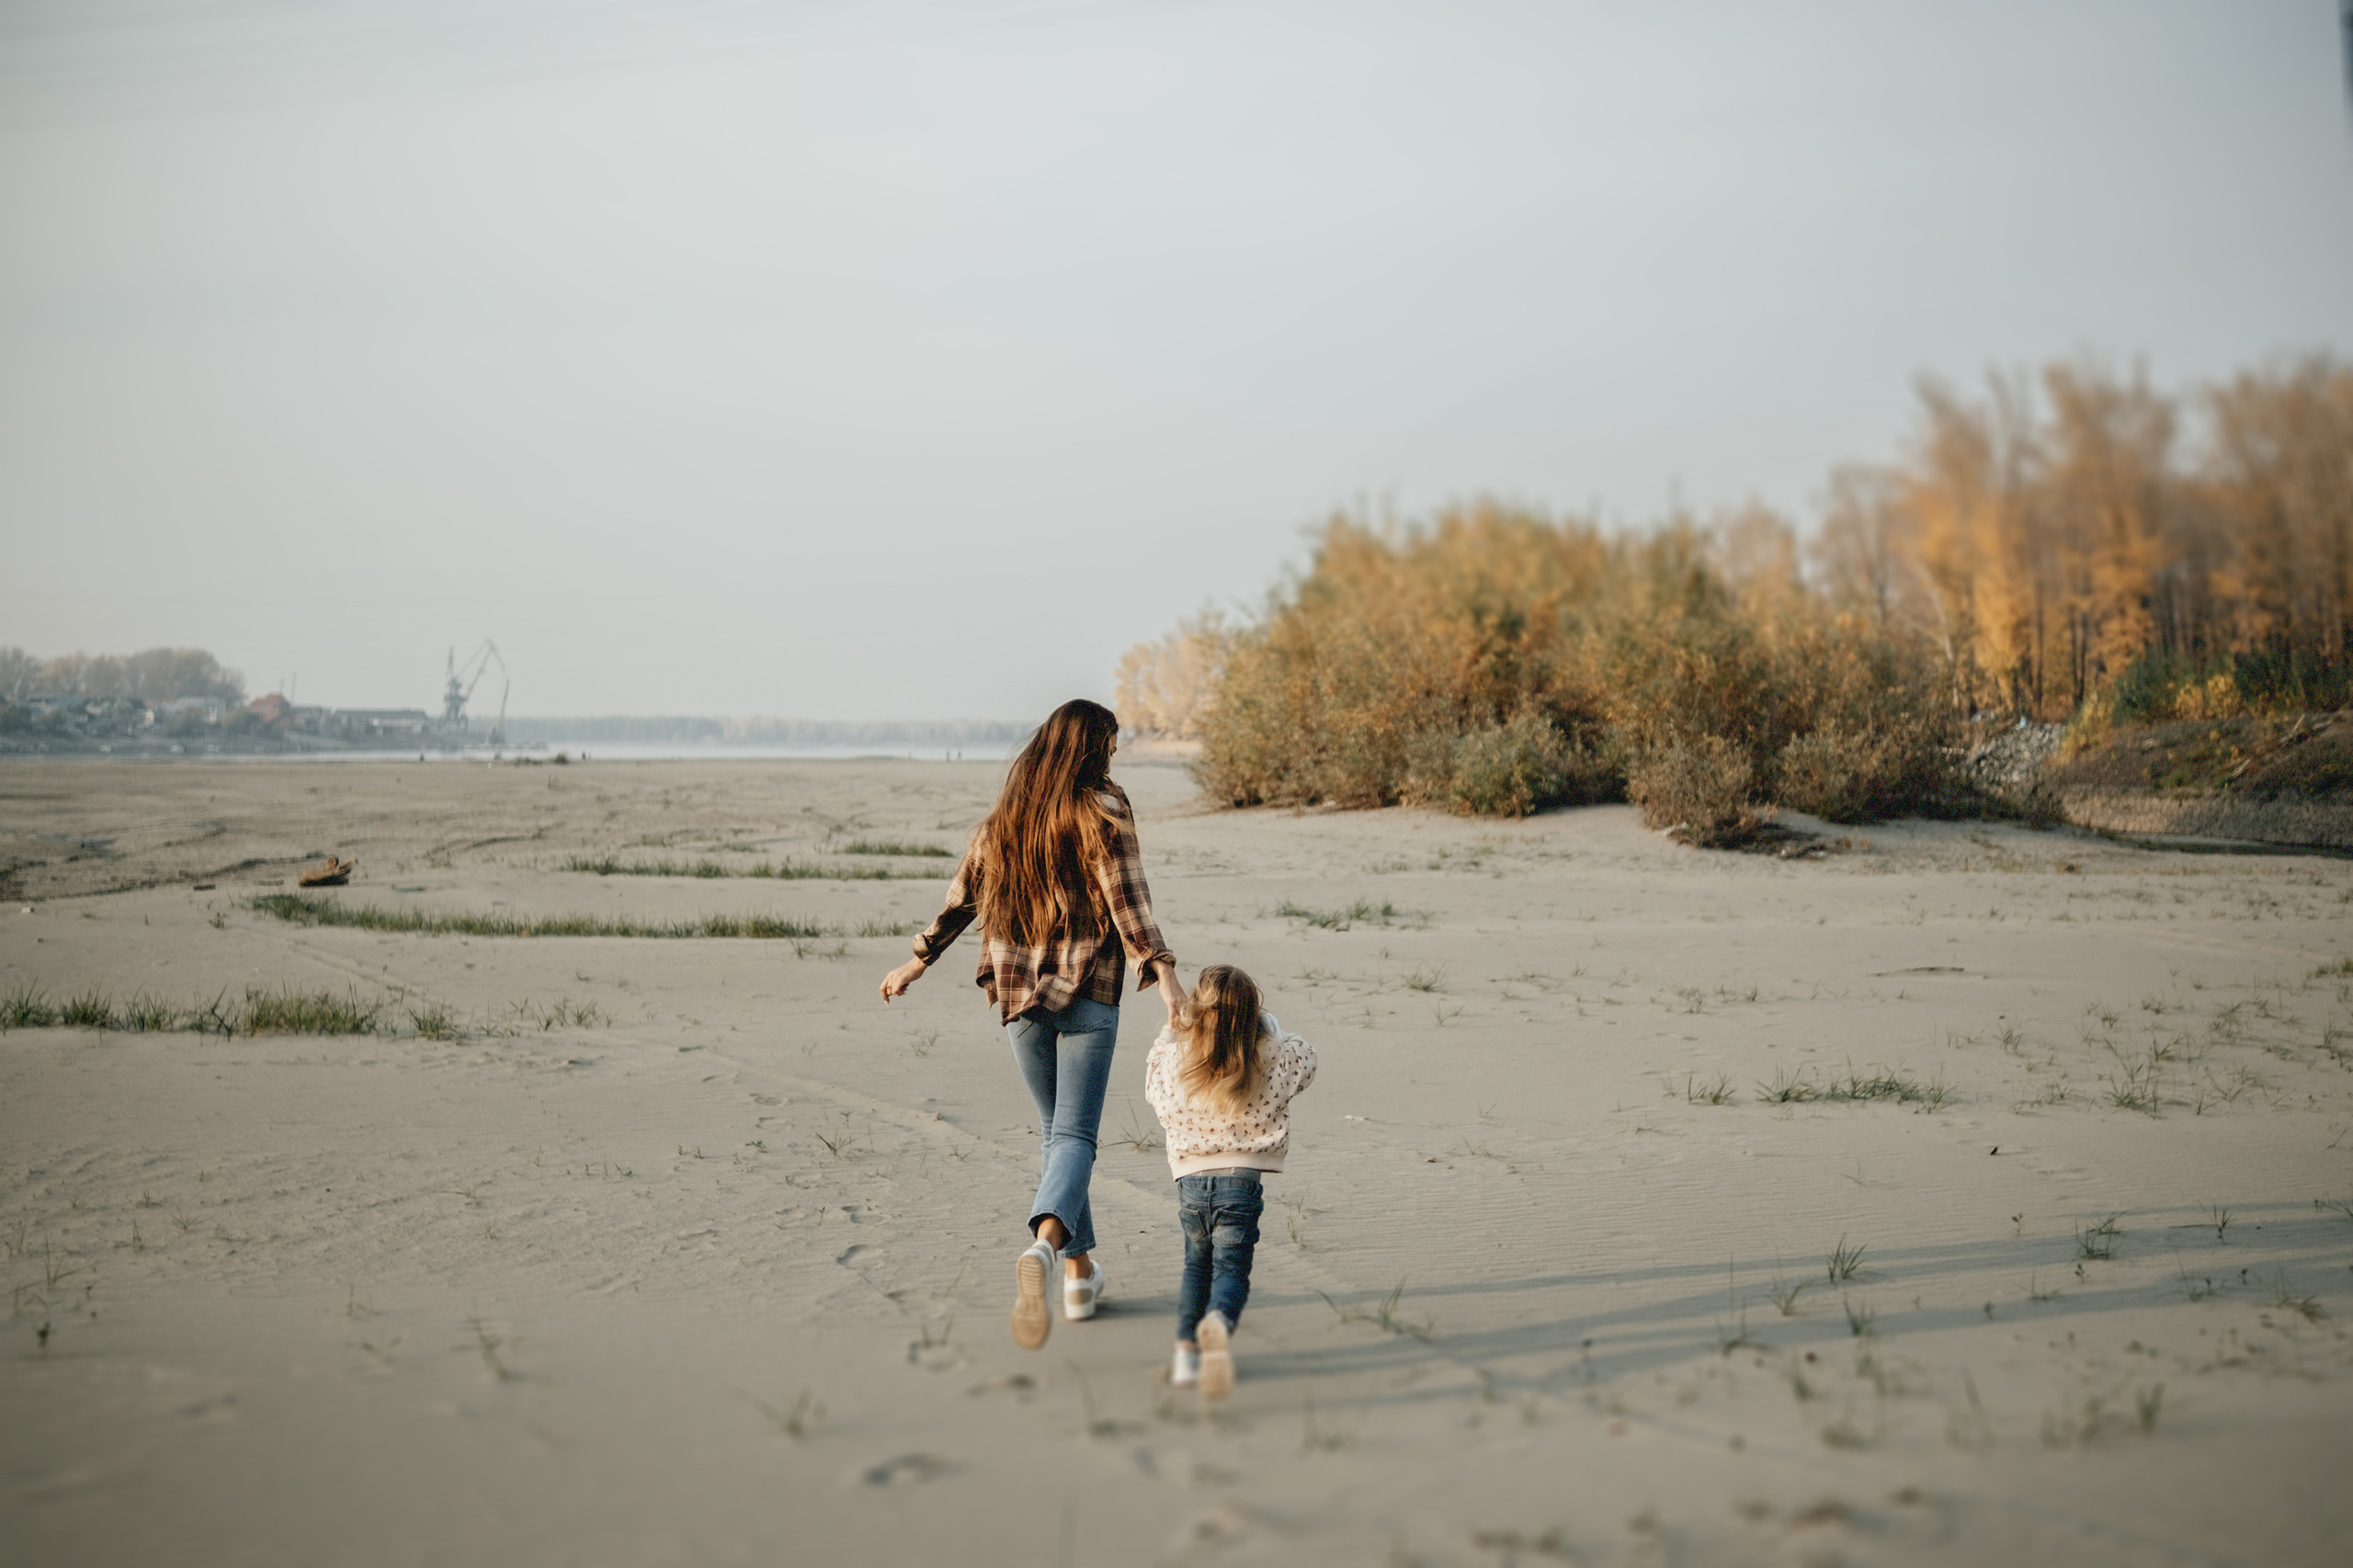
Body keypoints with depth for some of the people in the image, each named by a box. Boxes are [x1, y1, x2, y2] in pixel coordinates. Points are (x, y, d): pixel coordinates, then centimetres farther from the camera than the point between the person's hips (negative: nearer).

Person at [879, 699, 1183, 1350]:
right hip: (1088, 992, -4)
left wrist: (918, 962, 26)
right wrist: (1163, 973, -19)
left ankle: (1079, 1272, 23)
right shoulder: (1104, 810, -5)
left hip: (1019, 991, 5)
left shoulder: (1005, 816, 10)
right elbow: (1126, 900, -14)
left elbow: (962, 898, 15)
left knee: (1054, 1130, 18)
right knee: (1075, 1134, -7)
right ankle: (1043, 1244, -34)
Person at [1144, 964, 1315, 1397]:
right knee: (1232, 1269, 3)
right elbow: (1304, 1056, 16)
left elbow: (1152, 1077, 20)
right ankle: (1219, 1323, -30)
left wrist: (1169, 1032, 31)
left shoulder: (1172, 1061, -4)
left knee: (1197, 1265, 22)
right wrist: (1267, 1023, 25)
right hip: (1241, 1182, -2)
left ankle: (1186, 1349, 11)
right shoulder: (1270, 1060, -6)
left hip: (1191, 1181, 2)